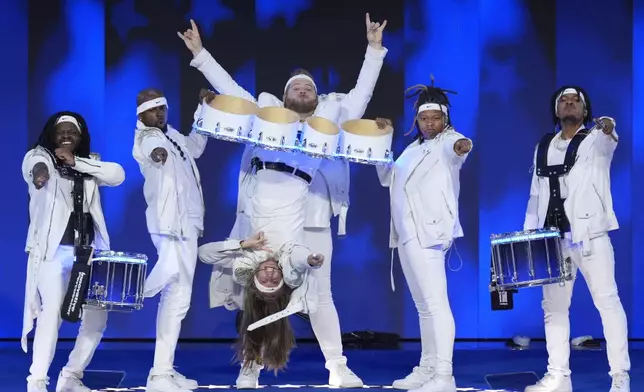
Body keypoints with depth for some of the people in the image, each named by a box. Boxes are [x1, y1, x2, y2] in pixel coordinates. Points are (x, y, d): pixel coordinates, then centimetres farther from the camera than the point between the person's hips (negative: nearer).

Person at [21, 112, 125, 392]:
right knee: (52, 311, -20)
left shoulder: (90, 164, 15)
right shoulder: (39, 156, 0)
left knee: (97, 317, 2)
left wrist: (76, 162, -13)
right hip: (52, 250, -5)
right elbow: (36, 165, -25)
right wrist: (40, 171, -51)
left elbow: (118, 175, -4)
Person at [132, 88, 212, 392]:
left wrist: (203, 110, 31)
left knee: (175, 297, 10)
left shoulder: (171, 134, 17)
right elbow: (153, 148, -36)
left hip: (185, 222, 9)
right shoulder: (146, 138, -10)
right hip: (171, 224, -9)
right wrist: (158, 151, -60)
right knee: (177, 297, -21)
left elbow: (195, 146, 38)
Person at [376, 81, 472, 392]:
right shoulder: (413, 148, 20)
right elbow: (387, 178, 31)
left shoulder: (444, 142, -5)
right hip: (408, 235, 9)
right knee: (423, 306, 15)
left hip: (428, 233, -9)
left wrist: (462, 145, -55)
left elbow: (454, 148, -30)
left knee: (436, 303, -15)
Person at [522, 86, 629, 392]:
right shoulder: (543, 147, 15)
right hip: (553, 237, 5)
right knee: (553, 306, 5)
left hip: (589, 234, -5)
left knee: (607, 301, -6)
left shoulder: (595, 141, 1)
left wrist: (608, 129, -49)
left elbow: (607, 140, -26)